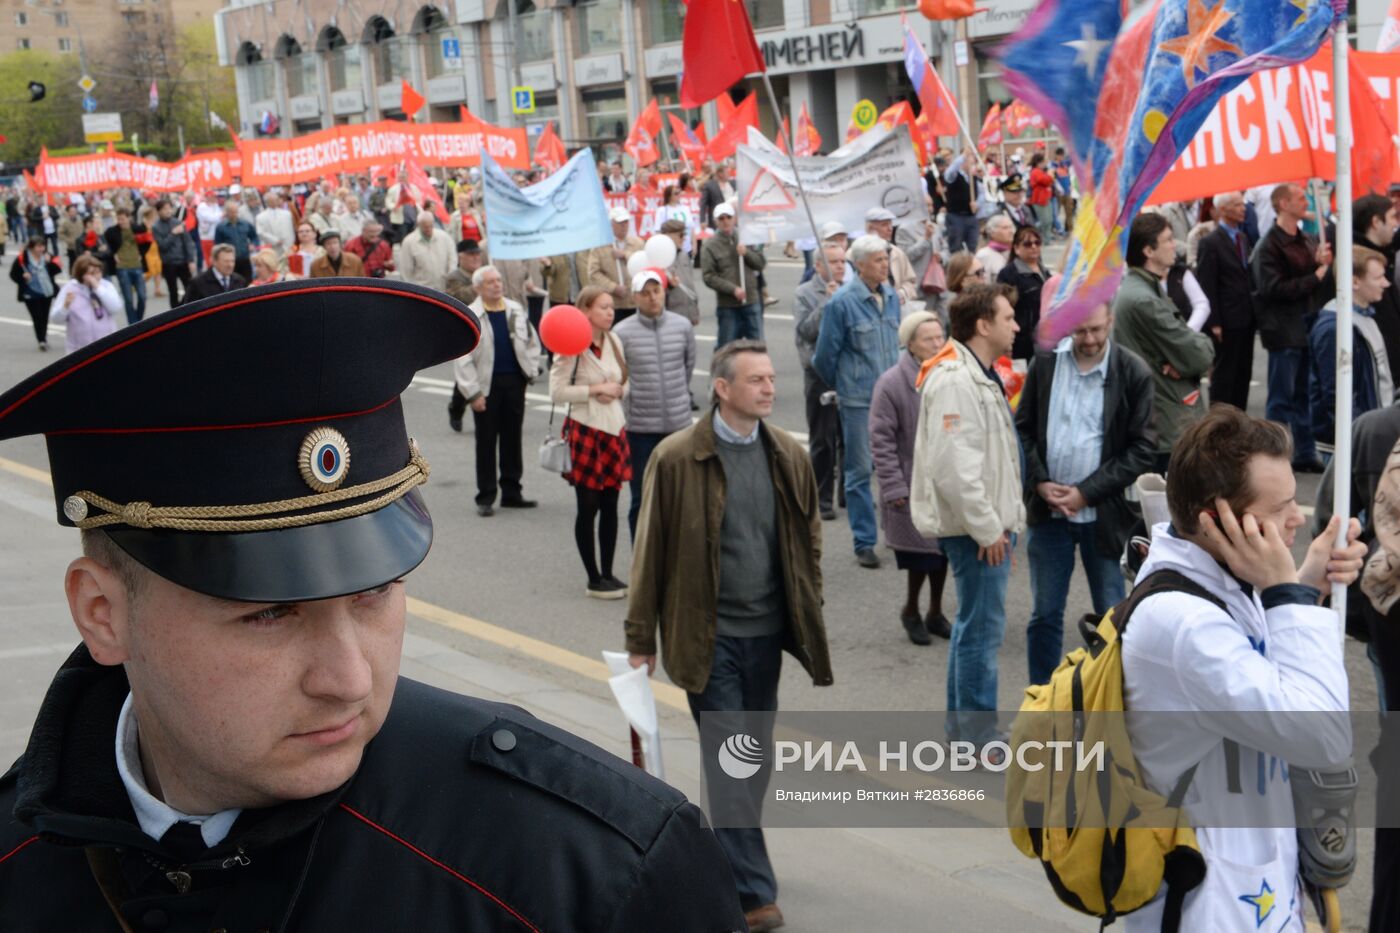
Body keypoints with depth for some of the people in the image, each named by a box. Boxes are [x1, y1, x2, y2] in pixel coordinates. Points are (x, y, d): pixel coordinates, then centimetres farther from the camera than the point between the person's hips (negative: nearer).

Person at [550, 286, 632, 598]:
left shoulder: (614, 342, 7)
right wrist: (596, 389, -16)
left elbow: (626, 383, 16)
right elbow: (557, 392, -16)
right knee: (588, 506, 1)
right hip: (585, 430, -6)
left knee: (610, 505, 9)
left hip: (614, 429, 6)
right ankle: (594, 579, 9)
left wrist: (616, 390, -6)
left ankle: (608, 573, 19)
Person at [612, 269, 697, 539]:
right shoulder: (622, 332, -8)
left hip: (678, 423, 3)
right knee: (641, 500, 3)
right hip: (639, 427, -3)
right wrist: (628, 408, 0)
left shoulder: (683, 326, 1)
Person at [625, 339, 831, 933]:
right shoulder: (677, 459, -10)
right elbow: (652, 550, -6)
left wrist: (809, 617, 7)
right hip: (708, 633, -5)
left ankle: (731, 860, 33)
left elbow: (808, 541, 12)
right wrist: (641, 638, -3)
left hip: (766, 631, 5)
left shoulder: (787, 456, 3)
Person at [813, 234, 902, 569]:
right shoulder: (842, 302, -11)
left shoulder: (891, 297, 7)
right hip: (858, 401, -5)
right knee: (860, 471, 2)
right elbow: (824, 356, -4)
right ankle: (864, 543, 9)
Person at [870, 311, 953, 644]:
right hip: (913, 483, -4)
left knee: (942, 548, 13)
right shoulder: (892, 383, -14)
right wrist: (893, 487, -13)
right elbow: (881, 440, -11)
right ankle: (911, 612, 24)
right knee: (921, 552, 0)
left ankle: (935, 612, 31)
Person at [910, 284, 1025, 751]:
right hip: (974, 527, -11)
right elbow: (953, 466, -26)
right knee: (983, 626, -4)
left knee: (974, 621, 18)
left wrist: (1005, 519, 18)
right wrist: (987, 529, -21)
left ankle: (961, 720, 30)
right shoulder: (954, 380, -20)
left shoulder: (981, 375, 15)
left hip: (990, 522, 11)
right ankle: (978, 734, 6)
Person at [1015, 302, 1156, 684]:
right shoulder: (1045, 362, -1)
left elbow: (1143, 449, -8)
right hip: (1048, 510, 2)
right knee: (1044, 614, 11)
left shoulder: (1133, 373, -8)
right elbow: (1023, 428, 6)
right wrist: (1039, 483, -8)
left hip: (1105, 514, -2)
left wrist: (1086, 492, -13)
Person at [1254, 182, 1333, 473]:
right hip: (1284, 331, -7)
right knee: (1282, 398, 0)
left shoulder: (1307, 241, 13)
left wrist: (1323, 263, -1)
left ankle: (1305, 454, 20)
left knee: (1304, 395, 13)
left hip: (1309, 326, 7)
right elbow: (1272, 288, -19)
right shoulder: (1269, 246, -10)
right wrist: (1314, 277, -17)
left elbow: (1324, 281, 19)